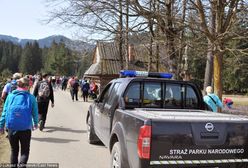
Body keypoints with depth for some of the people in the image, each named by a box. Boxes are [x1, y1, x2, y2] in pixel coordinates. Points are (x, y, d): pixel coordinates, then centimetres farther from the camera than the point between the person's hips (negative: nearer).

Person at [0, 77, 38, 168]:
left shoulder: (10, 96, 2)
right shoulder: (31, 97, -1)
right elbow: (35, 112, 5)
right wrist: (35, 123, 22)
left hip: (12, 127, 2)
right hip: (25, 128, -2)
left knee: (14, 150, 19)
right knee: (25, 150, 10)